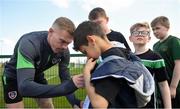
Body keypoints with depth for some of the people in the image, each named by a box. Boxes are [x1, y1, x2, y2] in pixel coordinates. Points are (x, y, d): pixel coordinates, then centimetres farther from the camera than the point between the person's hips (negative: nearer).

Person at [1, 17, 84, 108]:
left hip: (37, 76, 5)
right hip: (13, 77, -4)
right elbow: (24, 86, -49)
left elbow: (65, 78, -13)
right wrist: (69, 86, -56)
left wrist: (74, 102, -33)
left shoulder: (64, 52, -21)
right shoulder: (29, 43, -40)